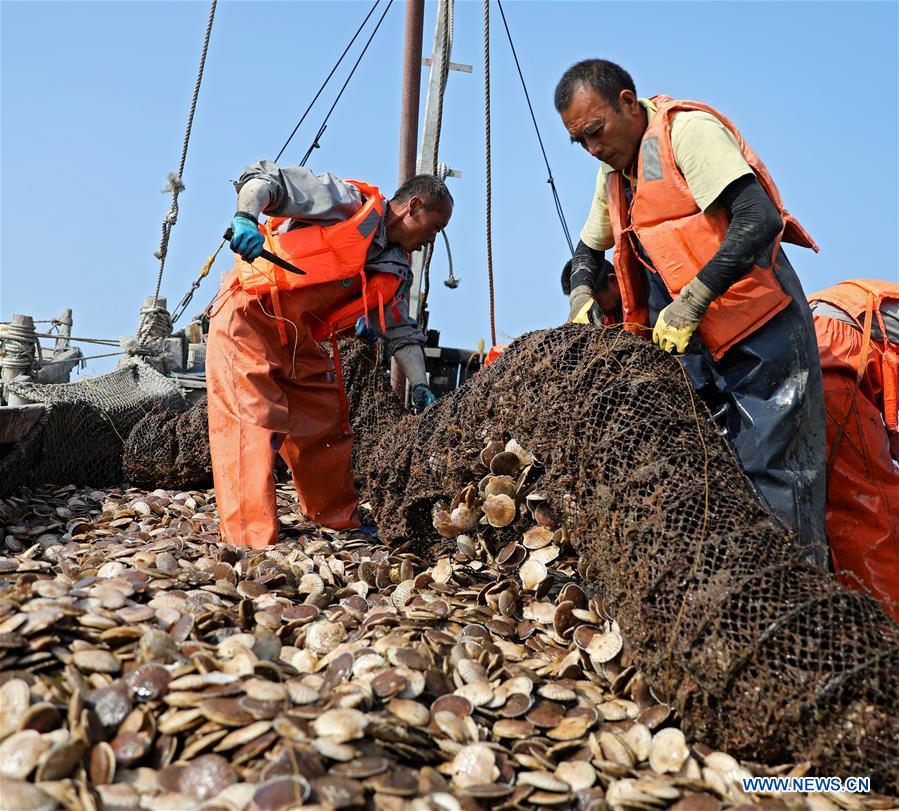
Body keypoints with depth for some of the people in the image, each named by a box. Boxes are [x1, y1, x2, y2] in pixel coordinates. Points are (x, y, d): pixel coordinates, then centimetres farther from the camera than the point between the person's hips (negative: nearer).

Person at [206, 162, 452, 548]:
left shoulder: (394, 271, 10)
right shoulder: (349, 201, -11)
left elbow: (402, 332, 13)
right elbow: (265, 178, -16)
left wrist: (420, 386, 2)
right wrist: (245, 217, -35)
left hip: (299, 340, 8)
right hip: (250, 315, -8)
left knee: (327, 422, 12)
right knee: (250, 422, -14)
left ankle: (342, 519, 29)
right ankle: (251, 539, -11)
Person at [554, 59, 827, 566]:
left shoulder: (685, 129, -11)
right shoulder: (615, 172, 14)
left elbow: (760, 220, -24)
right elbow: (589, 247, 27)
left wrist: (691, 302, -26)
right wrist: (581, 297, 6)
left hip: (763, 334, -8)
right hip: (698, 349, 8)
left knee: (775, 477, -6)